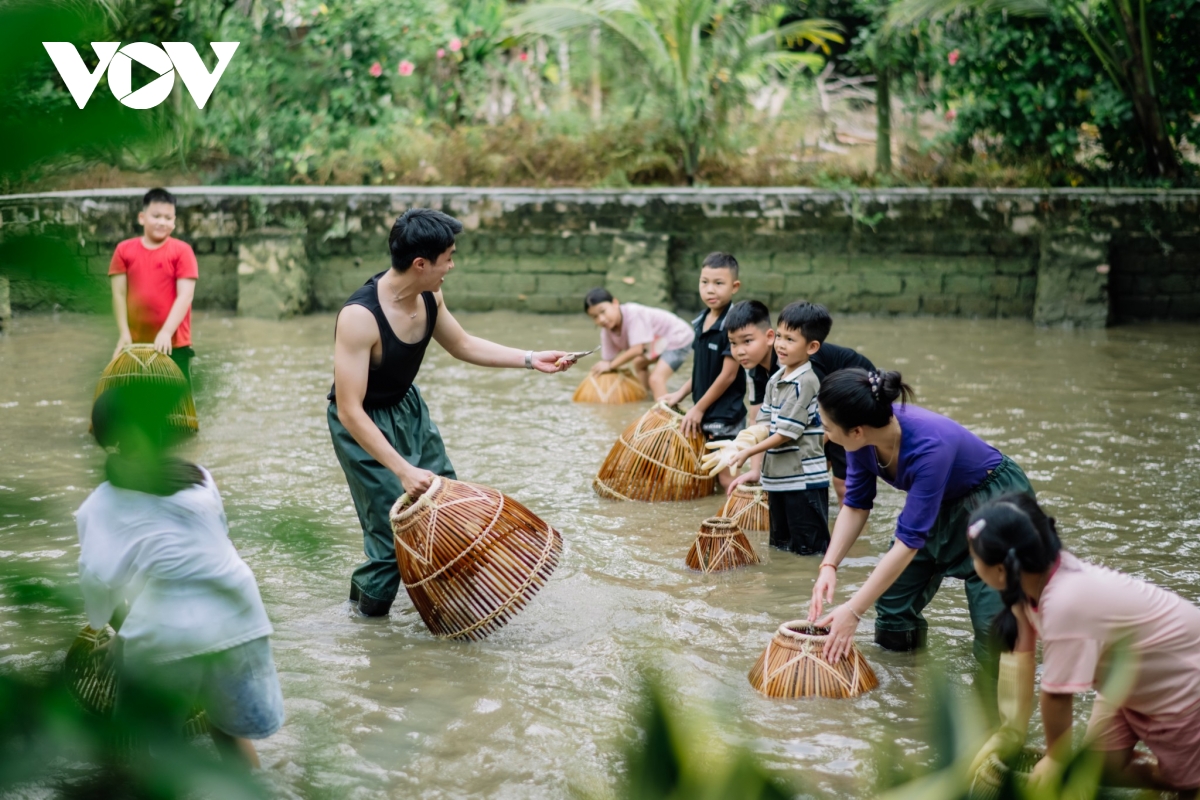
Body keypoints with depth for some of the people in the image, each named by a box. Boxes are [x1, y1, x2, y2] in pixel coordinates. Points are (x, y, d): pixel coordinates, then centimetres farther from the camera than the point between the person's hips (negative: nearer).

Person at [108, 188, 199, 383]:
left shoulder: (181, 251, -5)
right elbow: (119, 294, 2)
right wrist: (124, 333, -6)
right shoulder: (124, 250, 2)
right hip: (135, 342, 3)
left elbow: (185, 295, -12)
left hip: (173, 342, -2)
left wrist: (166, 332, -21)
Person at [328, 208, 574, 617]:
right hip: (364, 425, -8)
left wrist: (531, 359, 2)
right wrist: (403, 470, -37)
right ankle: (367, 607, 19)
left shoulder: (430, 298, -10)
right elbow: (350, 411, -34)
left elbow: (463, 345, 11)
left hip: (408, 407, 8)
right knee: (396, 533, -7)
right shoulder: (359, 317, -34)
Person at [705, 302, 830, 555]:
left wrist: (748, 452, -13)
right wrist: (739, 444, -8)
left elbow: (787, 432, -18)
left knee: (808, 548, -3)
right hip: (777, 477, 9)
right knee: (779, 546, 18)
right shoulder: (775, 380, 10)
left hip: (804, 479, -9)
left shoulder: (805, 383, -16)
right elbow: (764, 424, 10)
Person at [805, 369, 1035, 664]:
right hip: (943, 503, 6)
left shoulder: (928, 447, -39)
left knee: (994, 640, -15)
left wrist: (852, 612, -34)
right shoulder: (864, 439, -20)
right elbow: (856, 506, -6)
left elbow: (909, 541, -35)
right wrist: (829, 566, -20)